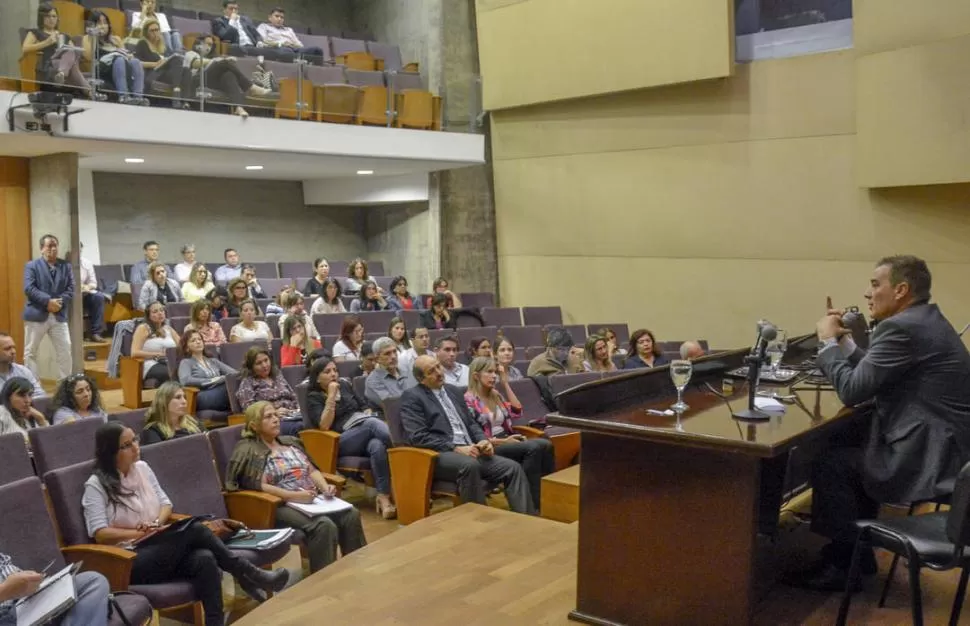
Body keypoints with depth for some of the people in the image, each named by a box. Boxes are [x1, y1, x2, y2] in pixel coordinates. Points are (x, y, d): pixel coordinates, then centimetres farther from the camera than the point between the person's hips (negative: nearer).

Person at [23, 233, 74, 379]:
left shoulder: (66, 266, 10)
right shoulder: (31, 265, 2)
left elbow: (71, 288, 3)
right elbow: (29, 288, -11)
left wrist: (59, 302, -15)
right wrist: (48, 301, -21)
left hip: (59, 315, 2)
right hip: (36, 315, -2)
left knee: (65, 351, 2)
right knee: (31, 352, 3)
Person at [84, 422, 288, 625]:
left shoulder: (142, 468, 11)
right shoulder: (96, 486, -6)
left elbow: (166, 504, 15)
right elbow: (100, 534, -11)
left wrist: (156, 524, -6)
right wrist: (142, 533, -14)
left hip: (162, 551, 6)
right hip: (130, 562, -6)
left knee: (204, 560, -29)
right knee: (194, 530, -28)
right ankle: (249, 576, -18)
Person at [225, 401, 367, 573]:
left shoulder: (291, 442, 20)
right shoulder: (248, 451, -2)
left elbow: (312, 470, 18)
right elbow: (258, 486, -13)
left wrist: (325, 487, -3)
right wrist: (294, 496, -21)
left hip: (312, 499, 7)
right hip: (280, 505, -6)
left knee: (351, 515, -20)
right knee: (324, 525, -33)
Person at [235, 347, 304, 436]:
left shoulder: (277, 376, 25)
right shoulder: (247, 382, 7)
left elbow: (293, 397, 26)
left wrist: (299, 408, 4)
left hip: (294, 416, 6)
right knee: (299, 427, -39)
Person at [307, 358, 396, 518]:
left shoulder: (345, 385, 21)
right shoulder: (313, 397, 6)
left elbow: (364, 406, 26)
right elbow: (324, 425, -9)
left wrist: (368, 417, 3)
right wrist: (331, 396, -11)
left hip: (367, 433, 4)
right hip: (341, 442, -4)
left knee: (378, 446, -35)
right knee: (373, 424, -35)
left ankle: (384, 498, -37)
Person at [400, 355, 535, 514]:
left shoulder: (452, 391, 21)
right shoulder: (412, 397, -1)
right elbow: (418, 437, -11)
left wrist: (483, 440, 0)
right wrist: (456, 448, -18)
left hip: (469, 450, 7)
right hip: (440, 455, -7)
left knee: (513, 468, -13)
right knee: (470, 465, -38)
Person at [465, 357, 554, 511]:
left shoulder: (495, 395, 17)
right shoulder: (469, 400, -6)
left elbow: (517, 412, 8)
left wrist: (505, 383, 8)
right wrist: (502, 441, -16)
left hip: (506, 441, 7)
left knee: (545, 445, -21)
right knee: (533, 448, -30)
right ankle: (532, 504, -28)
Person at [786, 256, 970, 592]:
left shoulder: (902, 327, -19)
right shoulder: (924, 321, 14)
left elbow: (852, 391, -18)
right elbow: (870, 378, 18)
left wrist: (829, 342, -5)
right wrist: (842, 340, 10)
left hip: (929, 460, -10)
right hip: (939, 447, 10)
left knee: (828, 461, -6)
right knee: (846, 445, 17)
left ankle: (843, 565, 8)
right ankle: (856, 554, 23)